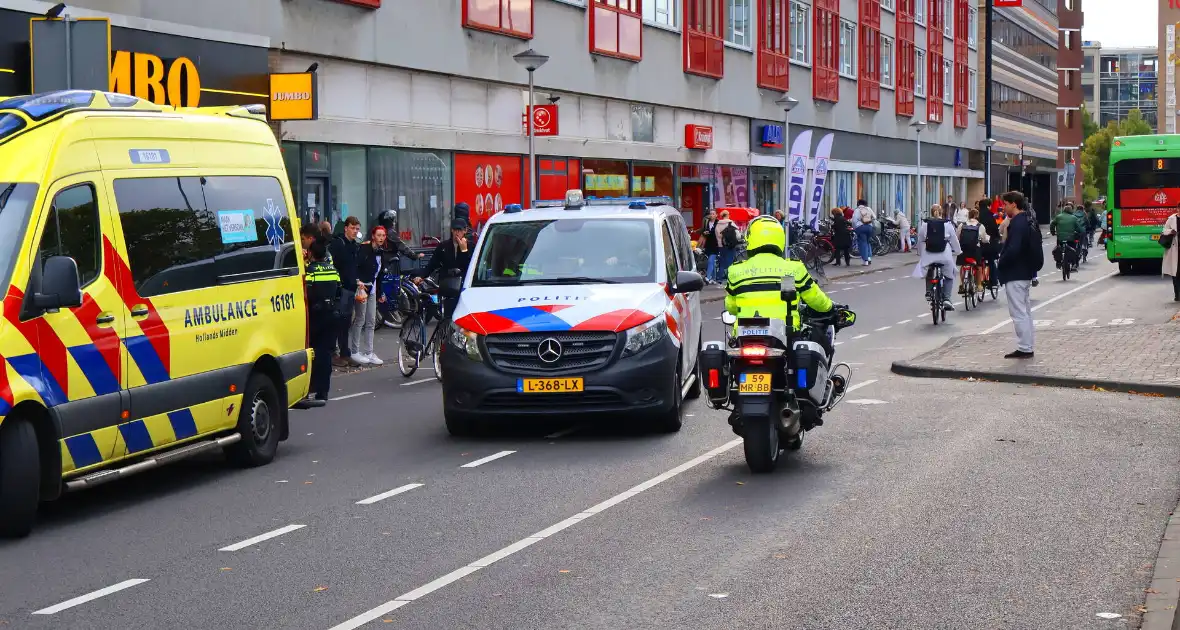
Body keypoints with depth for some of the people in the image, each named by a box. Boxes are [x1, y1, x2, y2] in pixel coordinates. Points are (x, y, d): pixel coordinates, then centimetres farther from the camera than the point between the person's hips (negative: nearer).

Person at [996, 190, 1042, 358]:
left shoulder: (1017, 224, -19)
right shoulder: (1029, 222, 13)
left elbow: (1012, 250, -27)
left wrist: (1000, 264, -12)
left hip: (1015, 275, -11)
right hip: (1026, 273, 11)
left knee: (1018, 313, -6)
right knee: (1025, 311, 15)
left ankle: (1024, 348, -4)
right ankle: (1027, 347, 21)